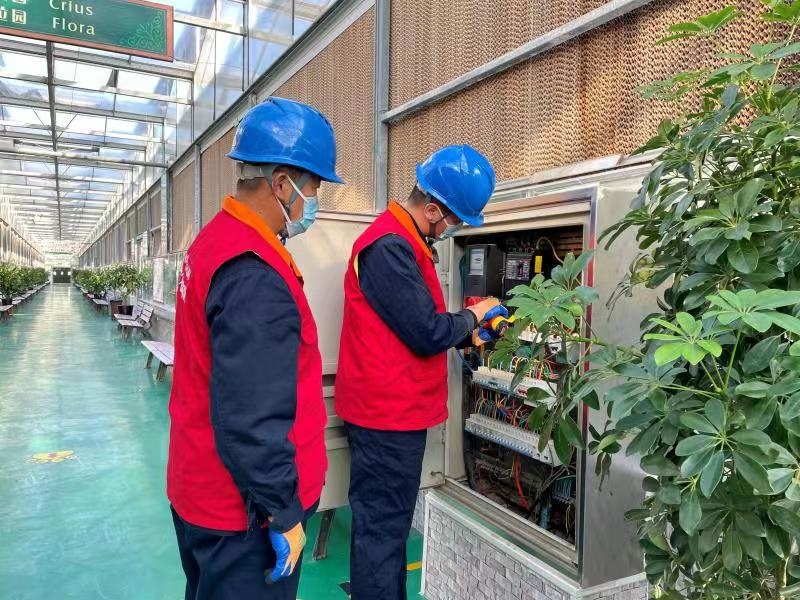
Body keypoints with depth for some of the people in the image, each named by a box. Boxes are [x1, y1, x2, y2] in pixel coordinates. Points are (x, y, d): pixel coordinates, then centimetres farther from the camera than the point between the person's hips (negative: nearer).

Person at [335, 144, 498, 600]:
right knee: (382, 527, 3)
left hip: (395, 407, 10)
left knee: (389, 522, 20)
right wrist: (472, 317, -3)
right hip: (389, 411, -10)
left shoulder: (401, 242, 13)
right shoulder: (390, 246, -21)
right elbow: (427, 333, -21)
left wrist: (465, 336, 9)